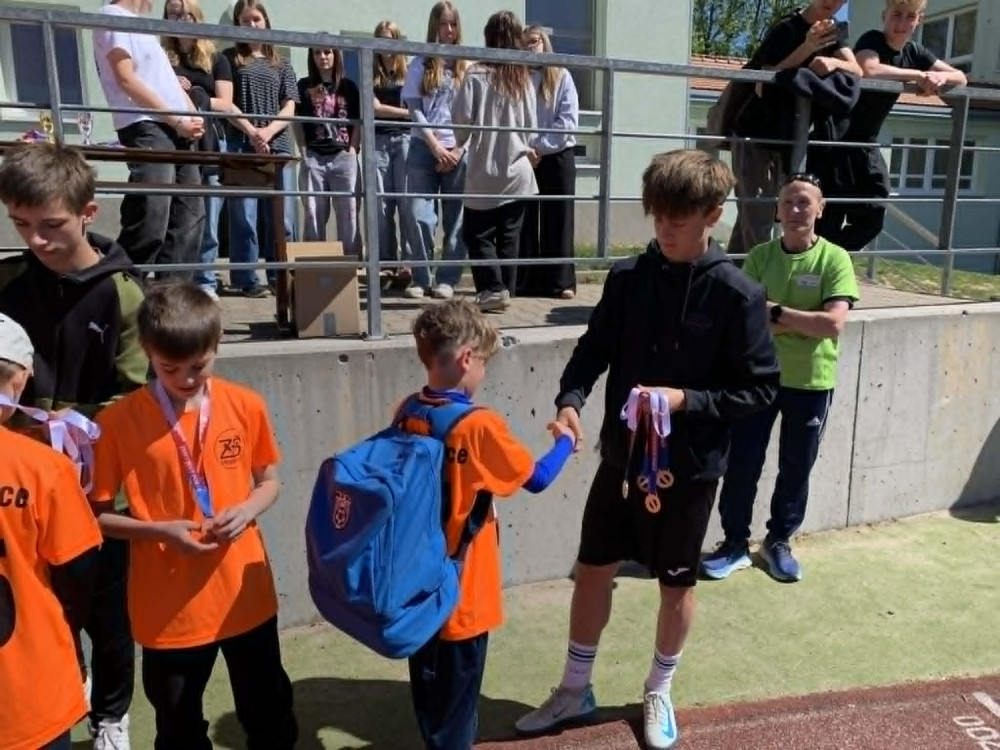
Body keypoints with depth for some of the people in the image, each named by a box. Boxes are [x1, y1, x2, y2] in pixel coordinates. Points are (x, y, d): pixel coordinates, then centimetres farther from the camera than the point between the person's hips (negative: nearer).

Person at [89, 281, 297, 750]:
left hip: (246, 594, 2)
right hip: (168, 607, -1)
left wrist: (247, 511, -15)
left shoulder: (246, 407, -6)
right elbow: (96, 514, -5)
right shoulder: (117, 422, -12)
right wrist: (159, 530, -21)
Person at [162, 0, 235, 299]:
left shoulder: (216, 60, 15)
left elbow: (226, 105, 5)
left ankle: (206, 283, 6)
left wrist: (193, 96, -10)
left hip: (209, 144, 1)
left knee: (207, 220, 0)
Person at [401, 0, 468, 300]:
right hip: (424, 149, 0)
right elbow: (415, 111, 2)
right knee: (418, 216, -8)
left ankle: (447, 279, 7)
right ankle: (421, 278, 3)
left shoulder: (467, 66, 10)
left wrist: (458, 150, -6)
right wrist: (436, 147, -8)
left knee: (455, 218, 0)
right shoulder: (420, 65, 9)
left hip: (459, 151, 0)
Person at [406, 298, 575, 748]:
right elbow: (537, 479, -11)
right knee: (458, 692, 12)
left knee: (429, 683, 24)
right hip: (463, 591, -6)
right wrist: (564, 441, 6)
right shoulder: (480, 426, -23)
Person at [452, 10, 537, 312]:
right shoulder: (524, 79, 5)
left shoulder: (477, 75, -8)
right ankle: (506, 290, 15)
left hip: (485, 171, -4)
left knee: (476, 234, 7)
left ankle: (493, 289, -2)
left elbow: (461, 118, -9)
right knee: (509, 237, 11)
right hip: (518, 171, 4)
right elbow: (531, 125, 10)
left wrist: (461, 143, 11)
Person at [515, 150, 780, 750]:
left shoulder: (738, 295, -13)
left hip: (690, 468, -3)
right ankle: (576, 690, 35)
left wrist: (685, 400, -21)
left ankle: (659, 693, 40)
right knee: (593, 569, 13)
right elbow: (594, 350, 1)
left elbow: (760, 388, -9)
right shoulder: (628, 277, -3)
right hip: (622, 456, 3)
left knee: (677, 584, 15)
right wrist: (570, 399, -18)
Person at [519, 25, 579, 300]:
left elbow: (568, 119, -5)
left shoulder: (562, 76, 4)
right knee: (525, 218, 1)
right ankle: (523, 281, 6)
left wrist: (541, 147, -12)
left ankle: (561, 281, -1)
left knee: (558, 218, -2)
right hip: (524, 156, 1)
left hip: (557, 155, -1)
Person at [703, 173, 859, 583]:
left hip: (812, 383, -1)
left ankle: (778, 541, 32)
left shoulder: (834, 259, -7)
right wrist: (803, 323, -16)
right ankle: (736, 544, 22)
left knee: (796, 469, 12)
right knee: (742, 464, 5)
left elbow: (833, 323, -18)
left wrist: (775, 311, -15)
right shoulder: (760, 256, -1)